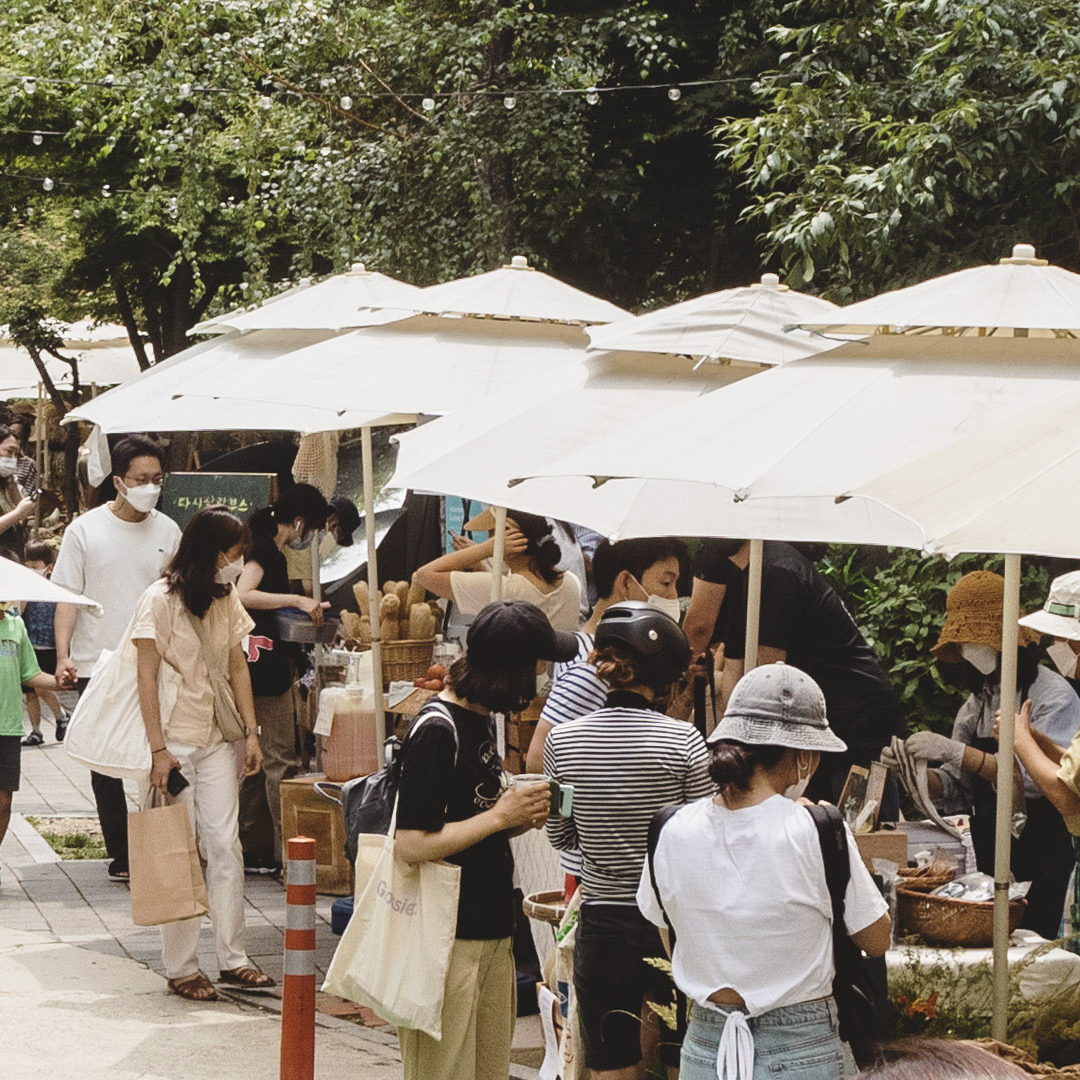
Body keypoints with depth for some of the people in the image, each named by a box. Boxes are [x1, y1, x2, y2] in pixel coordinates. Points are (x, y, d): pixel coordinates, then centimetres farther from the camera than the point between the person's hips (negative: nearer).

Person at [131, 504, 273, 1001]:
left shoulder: (226, 601, 9)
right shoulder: (160, 599, -11)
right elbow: (147, 676, -12)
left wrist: (252, 732, 6)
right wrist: (158, 750, -17)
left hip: (216, 741, 6)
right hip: (173, 740, -6)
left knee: (226, 846, 1)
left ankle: (232, 958, 7)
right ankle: (180, 968, 4)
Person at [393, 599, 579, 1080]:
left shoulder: (480, 716, 11)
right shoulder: (437, 730, -18)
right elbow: (412, 844, -22)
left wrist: (519, 810, 4)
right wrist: (501, 816, -17)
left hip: (491, 929, 9)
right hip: (449, 939, -9)